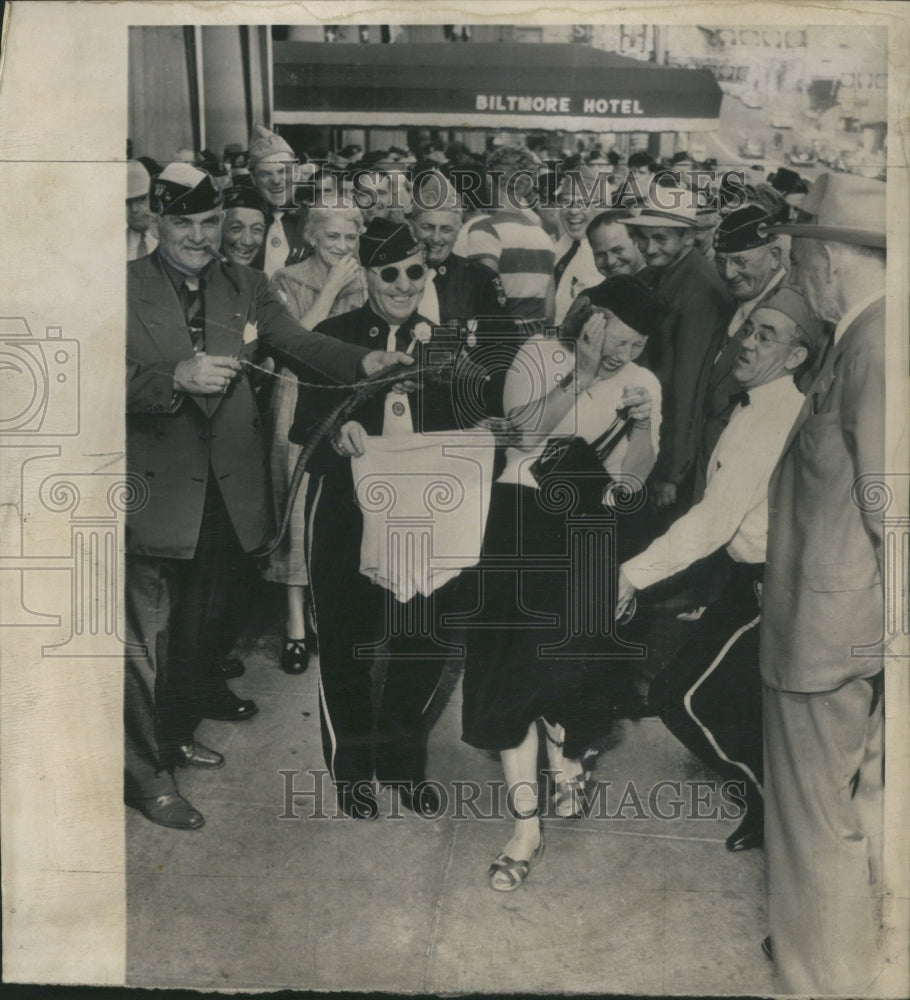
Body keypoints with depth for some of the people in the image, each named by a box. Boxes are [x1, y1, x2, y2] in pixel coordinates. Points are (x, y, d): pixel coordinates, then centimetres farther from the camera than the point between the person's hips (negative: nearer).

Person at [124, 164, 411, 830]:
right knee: (150, 635, 2)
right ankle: (147, 770, 18)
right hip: (158, 488, -5)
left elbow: (299, 343, -4)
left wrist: (361, 361, -21)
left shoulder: (244, 286, 8)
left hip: (230, 486, 5)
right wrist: (178, 377, -32)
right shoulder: (127, 288, -5)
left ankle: (179, 730, 43)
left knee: (209, 618, 20)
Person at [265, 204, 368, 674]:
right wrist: (332, 288, -11)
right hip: (300, 405, -3)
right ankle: (297, 625, 1)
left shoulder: (362, 281, 10)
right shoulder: (288, 280, 2)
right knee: (301, 505, -5)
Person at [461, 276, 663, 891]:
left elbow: (634, 476, 1)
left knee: (571, 649, -8)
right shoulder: (539, 355, 3)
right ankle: (527, 825, 1)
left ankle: (567, 753, 26)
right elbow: (524, 426, -13)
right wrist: (578, 378, -20)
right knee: (516, 657, -7)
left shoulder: (642, 384, 9)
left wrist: (642, 425, -15)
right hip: (523, 512, -2)